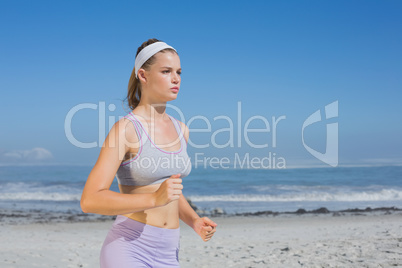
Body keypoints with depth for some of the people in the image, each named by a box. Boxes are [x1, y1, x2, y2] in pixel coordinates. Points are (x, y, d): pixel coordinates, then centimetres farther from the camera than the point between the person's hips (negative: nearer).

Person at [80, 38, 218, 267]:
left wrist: (195, 221, 2)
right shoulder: (126, 129, -11)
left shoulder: (180, 130, 9)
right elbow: (90, 201, -19)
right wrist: (154, 199, -28)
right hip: (129, 249, -7)